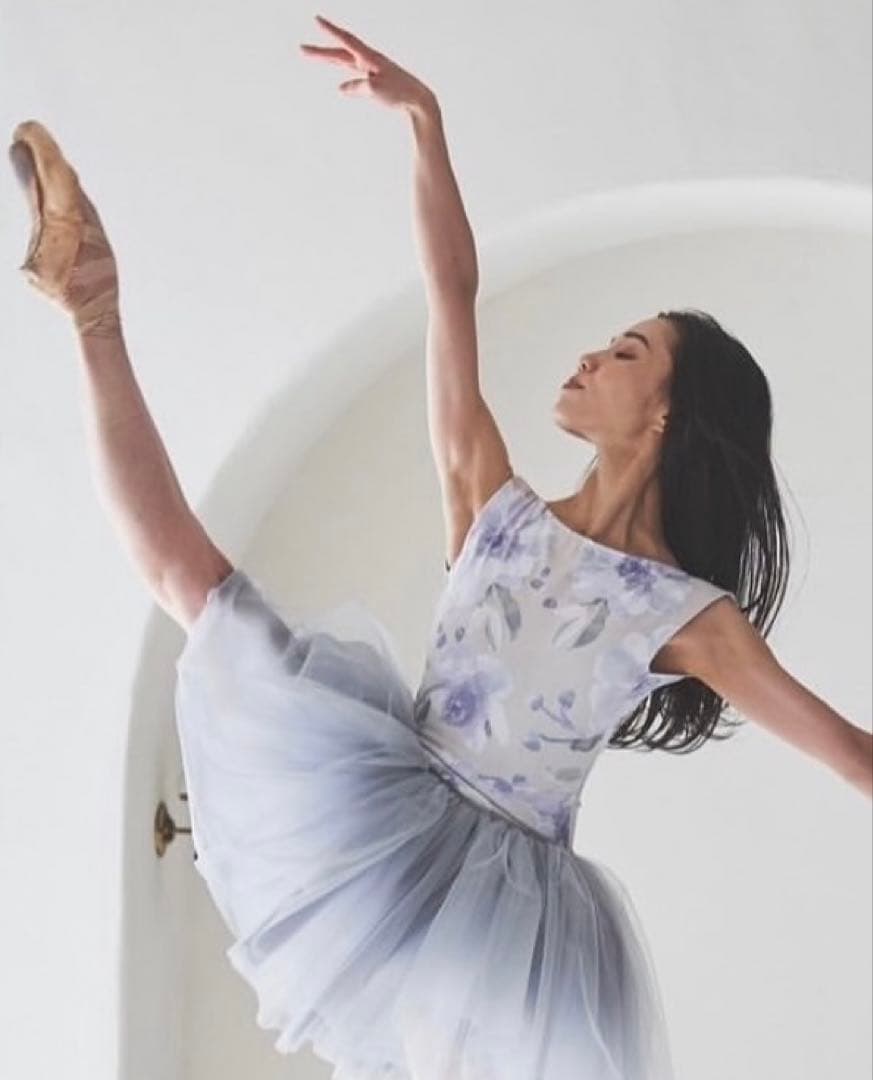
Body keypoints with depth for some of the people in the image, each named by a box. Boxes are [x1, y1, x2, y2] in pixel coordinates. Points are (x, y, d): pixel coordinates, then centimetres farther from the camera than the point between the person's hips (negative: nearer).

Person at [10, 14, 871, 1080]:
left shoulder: (688, 615, -2)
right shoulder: (497, 514, 6)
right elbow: (452, 290, 3)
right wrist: (424, 116, 1)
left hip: (506, 902, -2)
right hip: (382, 826, 3)